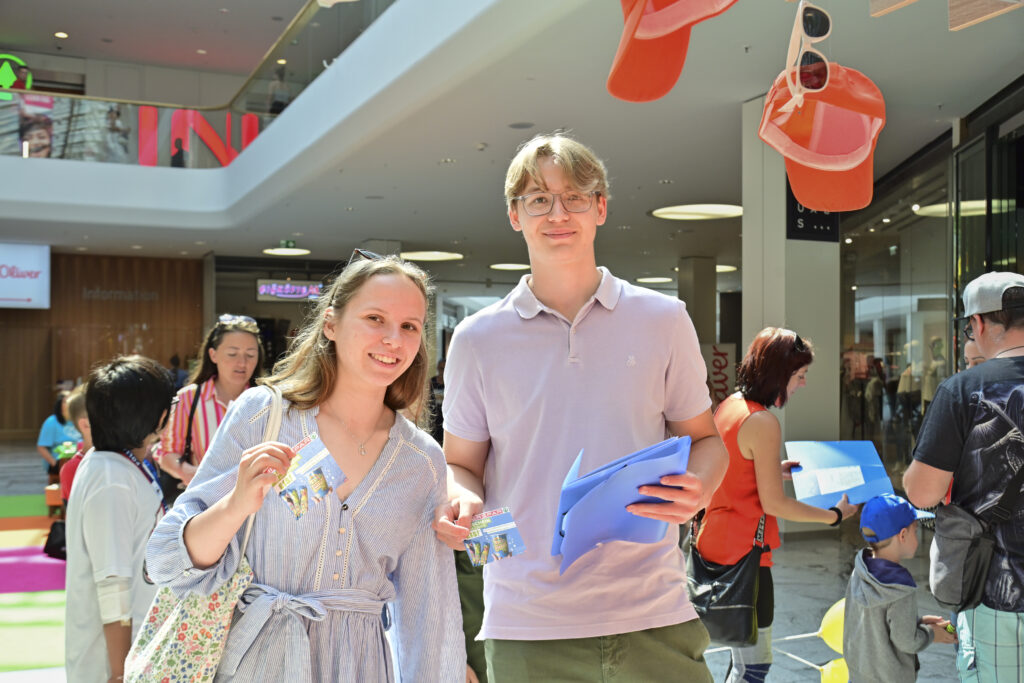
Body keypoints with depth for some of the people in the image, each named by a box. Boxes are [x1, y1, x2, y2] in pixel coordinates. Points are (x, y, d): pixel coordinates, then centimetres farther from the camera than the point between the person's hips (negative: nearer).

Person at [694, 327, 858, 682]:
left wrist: (773, 470, 18)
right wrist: (835, 515, -7)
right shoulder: (763, 423, -19)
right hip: (743, 552, -10)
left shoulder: (729, 405, 8)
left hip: (714, 544, 10)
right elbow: (773, 504, -17)